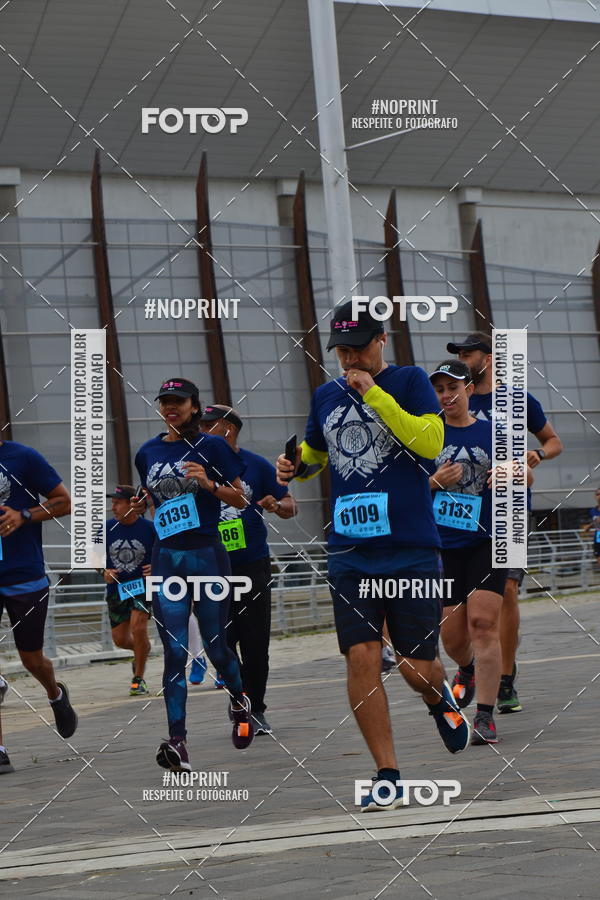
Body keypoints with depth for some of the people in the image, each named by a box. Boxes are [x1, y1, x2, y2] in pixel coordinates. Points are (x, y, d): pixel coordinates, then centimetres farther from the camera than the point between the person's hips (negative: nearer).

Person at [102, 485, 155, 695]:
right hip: (116, 589, 4)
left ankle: (139, 679, -7)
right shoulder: (107, 528, -2)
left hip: (142, 585, -4)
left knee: (138, 627, -22)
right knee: (120, 640, 7)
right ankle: (142, 648, 43)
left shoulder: (149, 528, -9)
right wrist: (104, 572, -12)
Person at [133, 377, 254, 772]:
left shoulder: (212, 446, -3)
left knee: (215, 644, 7)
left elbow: (240, 499, -2)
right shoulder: (148, 452, 10)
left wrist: (209, 483, -18)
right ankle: (177, 742, -10)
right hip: (166, 557, 3)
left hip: (207, 553, -3)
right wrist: (136, 507, 6)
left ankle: (240, 700, 39)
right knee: (175, 651, -5)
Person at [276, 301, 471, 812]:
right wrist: (294, 466, 8)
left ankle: (439, 697, 37)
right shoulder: (326, 397, 14)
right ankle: (387, 775, -2)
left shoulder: (408, 381, 1)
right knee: (362, 658, -9)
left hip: (412, 551, -3)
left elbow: (430, 442, -15)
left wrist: (373, 393, -16)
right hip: (350, 553, 3)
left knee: (417, 668, 0)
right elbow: (313, 453, 31)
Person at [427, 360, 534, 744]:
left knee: (483, 624, -15)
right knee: (453, 637, 4)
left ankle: (485, 716, -14)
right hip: (442, 545, 1)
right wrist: (435, 482, -15)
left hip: (487, 543, -1)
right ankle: (467, 670, 42)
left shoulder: (494, 432, 5)